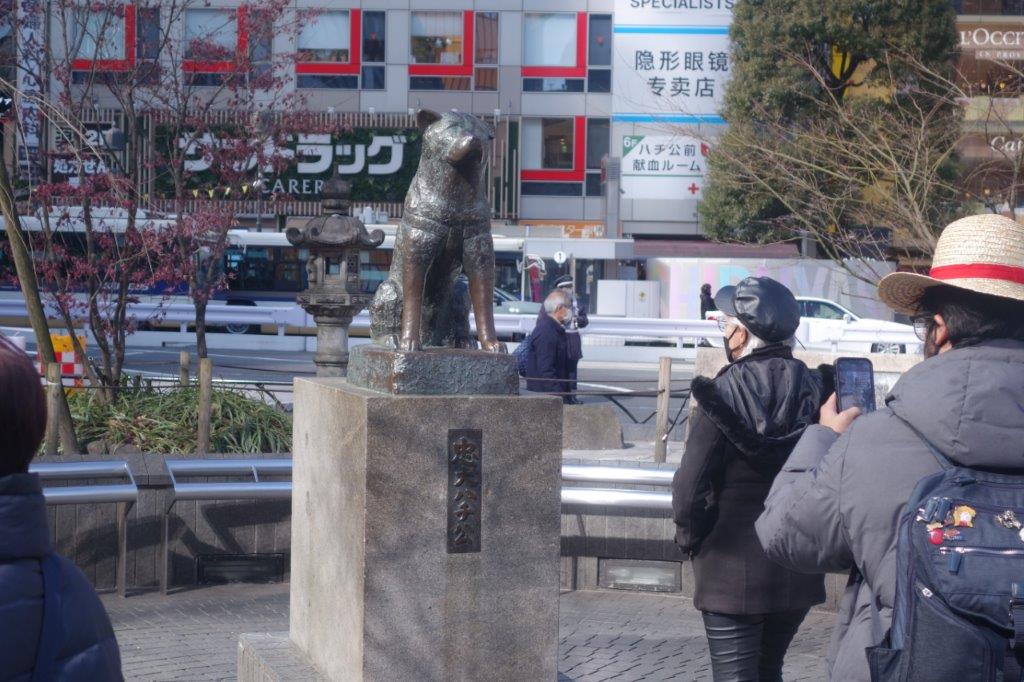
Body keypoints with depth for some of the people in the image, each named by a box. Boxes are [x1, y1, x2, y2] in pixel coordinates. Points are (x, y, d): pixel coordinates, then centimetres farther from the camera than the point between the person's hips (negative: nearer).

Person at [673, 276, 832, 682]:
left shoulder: (722, 394, -15)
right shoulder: (816, 390, -4)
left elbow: (689, 489, -16)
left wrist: (691, 539, 2)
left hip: (733, 571, -4)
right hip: (798, 570, 5)